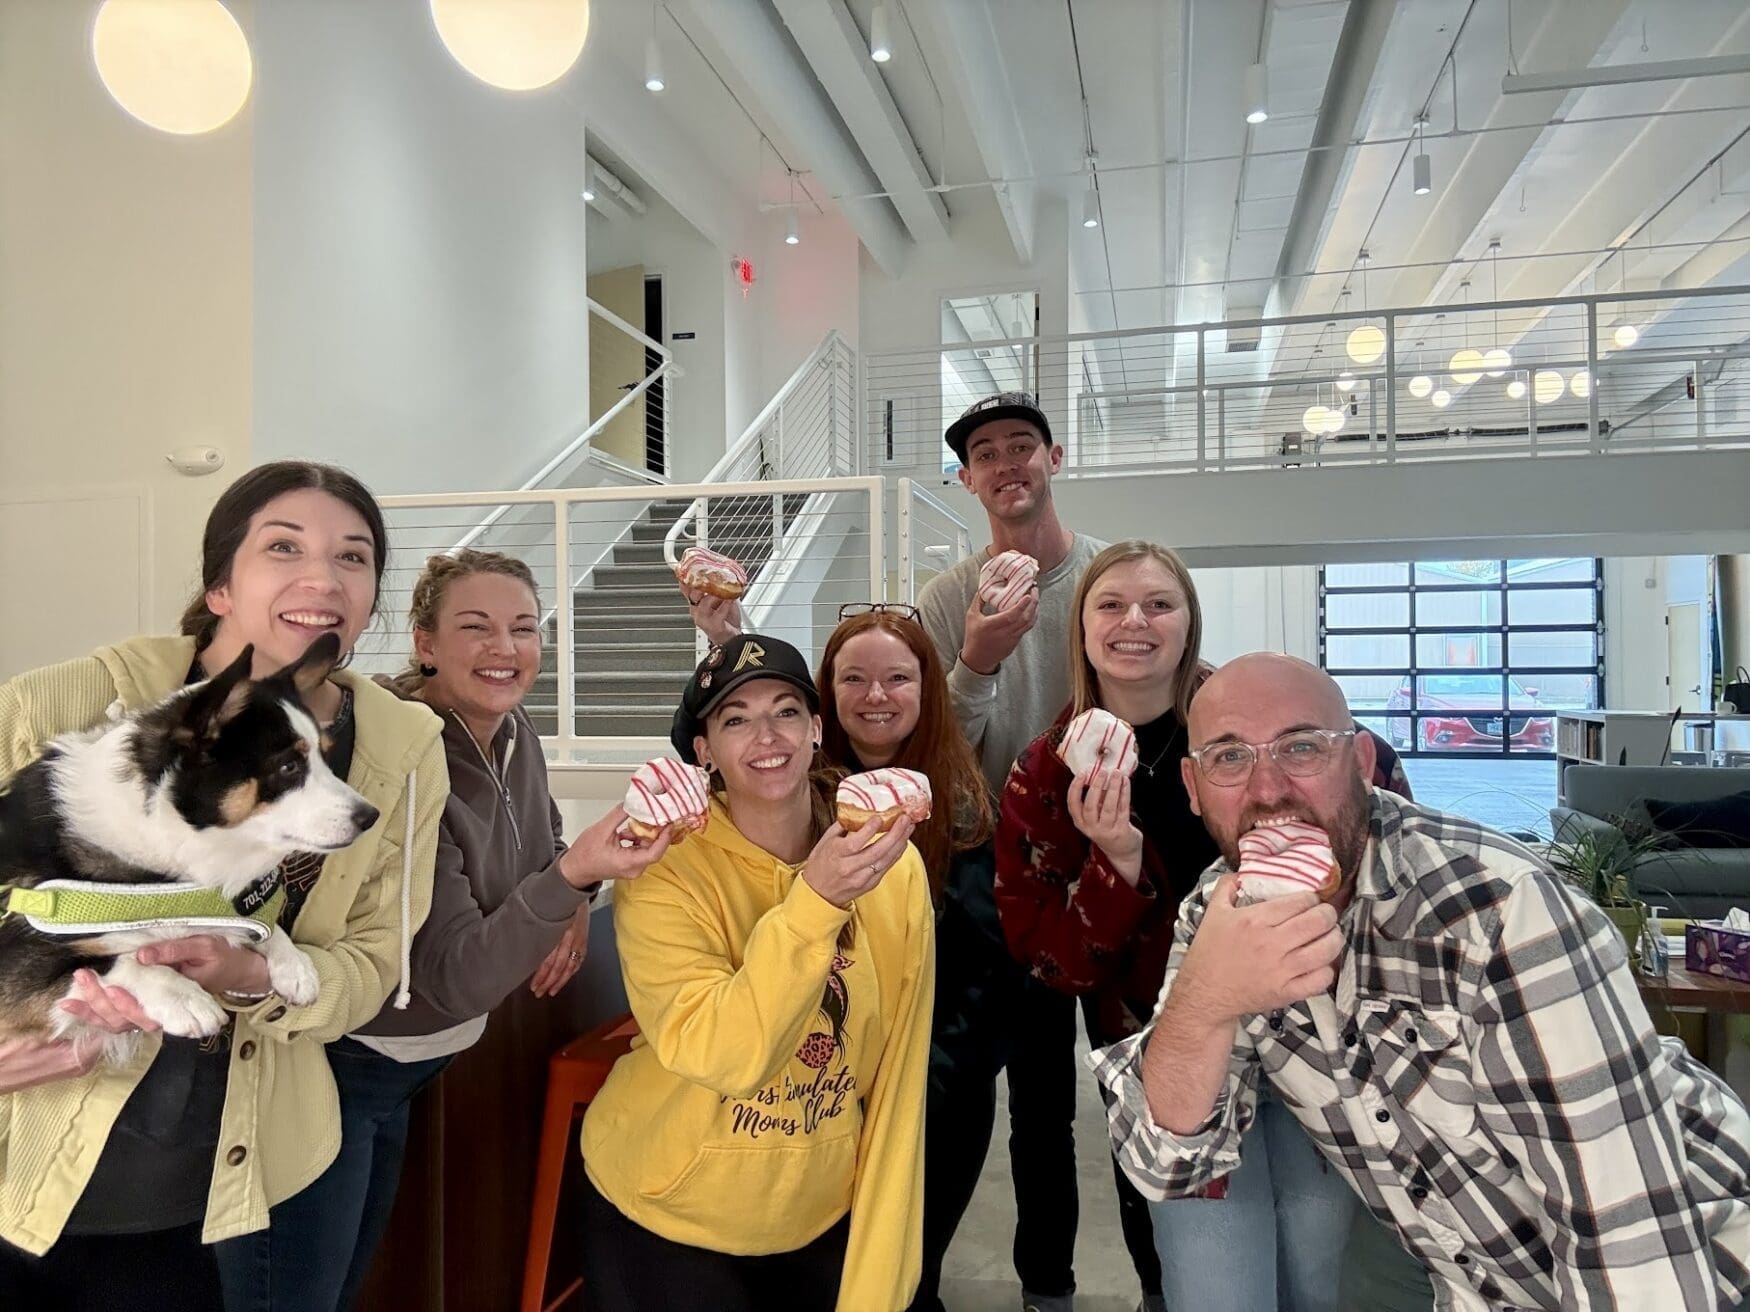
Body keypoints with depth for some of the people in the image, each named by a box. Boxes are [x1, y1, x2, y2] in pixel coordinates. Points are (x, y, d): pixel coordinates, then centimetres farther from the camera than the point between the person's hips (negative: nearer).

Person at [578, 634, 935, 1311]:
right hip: (663, 1216, -2)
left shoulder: (891, 866, -12)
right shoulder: (664, 871, -20)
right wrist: (816, 900, -40)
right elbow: (718, 1055, -30)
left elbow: (895, 1083, -7)